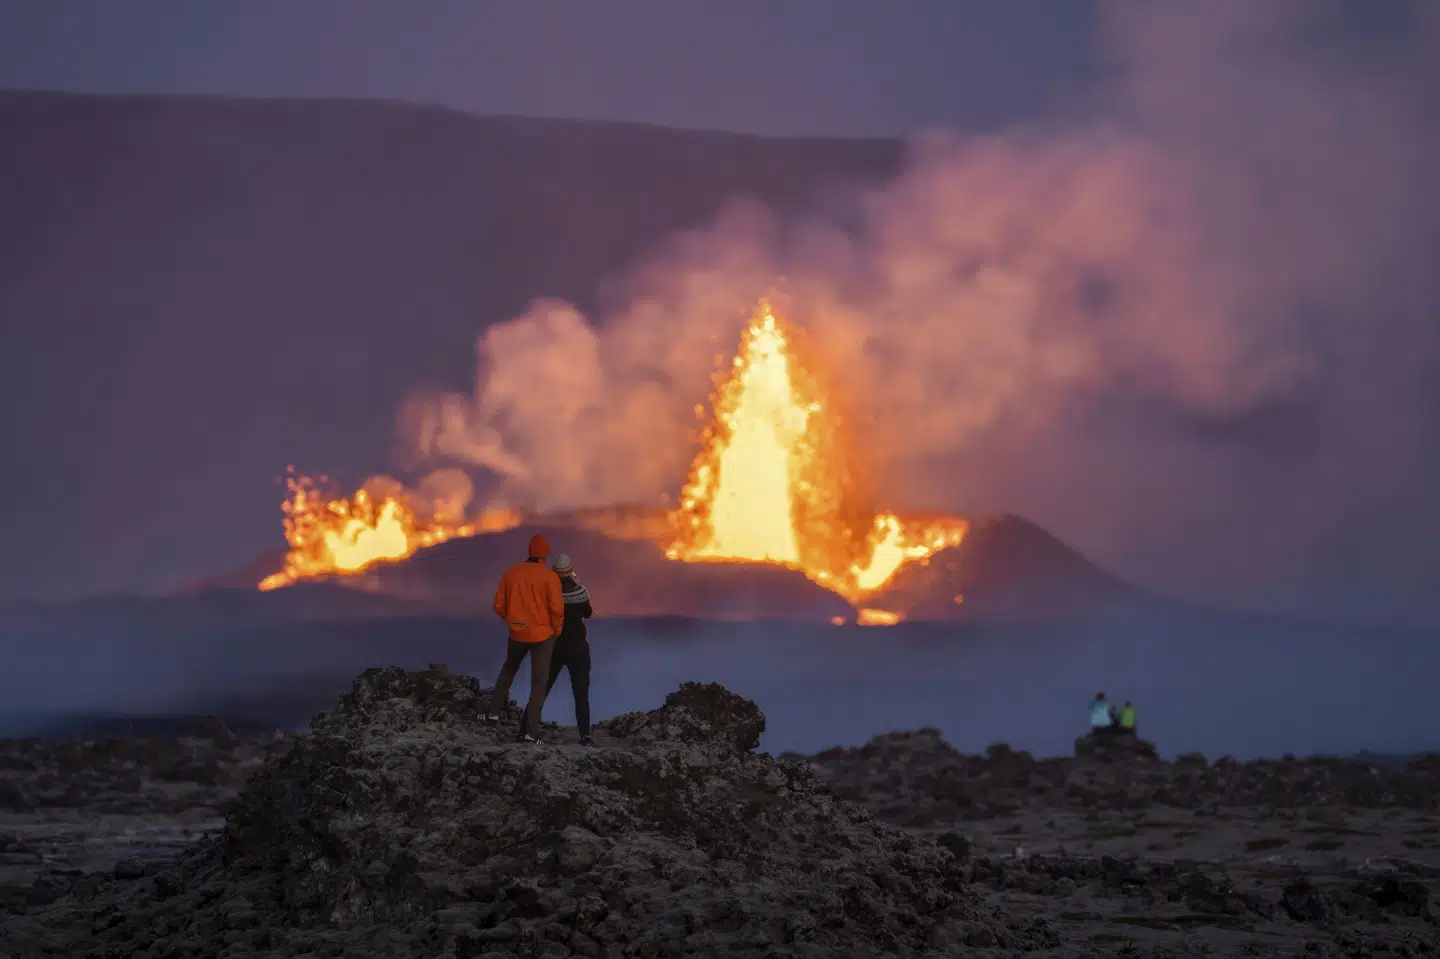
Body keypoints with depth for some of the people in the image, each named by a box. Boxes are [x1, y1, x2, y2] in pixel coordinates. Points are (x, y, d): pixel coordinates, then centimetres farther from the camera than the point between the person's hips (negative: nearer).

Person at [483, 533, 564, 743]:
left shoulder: (511, 573, -1)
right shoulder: (549, 576, -13)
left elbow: (499, 605, 3)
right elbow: (557, 608, -18)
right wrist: (556, 630, 0)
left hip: (517, 633, 3)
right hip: (543, 635, -3)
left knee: (509, 668, 30)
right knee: (538, 682, 4)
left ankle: (494, 711, 26)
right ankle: (530, 731, -2)